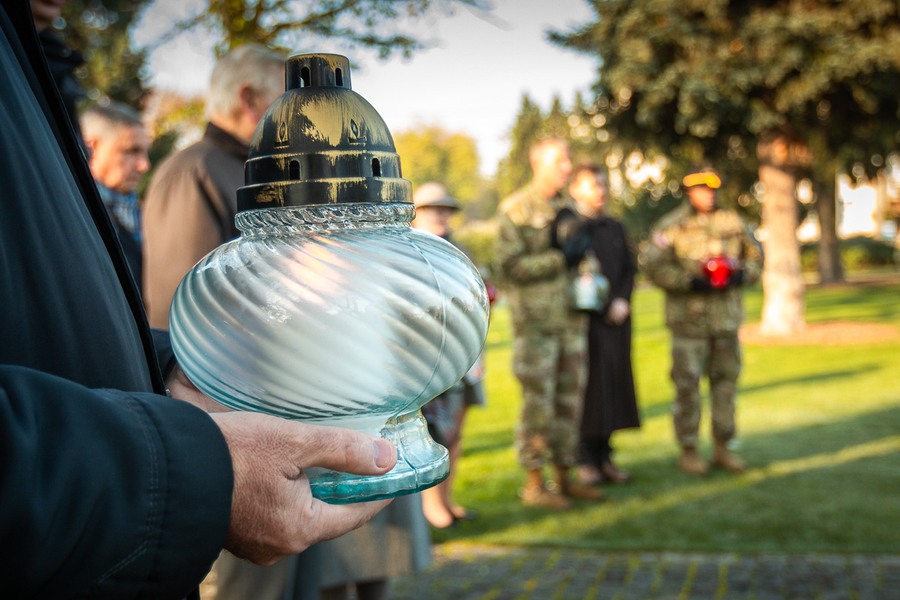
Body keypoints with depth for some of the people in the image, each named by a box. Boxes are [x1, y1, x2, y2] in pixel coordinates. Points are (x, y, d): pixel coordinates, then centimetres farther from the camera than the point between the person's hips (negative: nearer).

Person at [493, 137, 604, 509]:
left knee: (569, 401, 10)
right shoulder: (515, 210, -7)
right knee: (537, 403, -3)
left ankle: (564, 476, 20)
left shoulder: (567, 209, 14)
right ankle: (533, 484, 7)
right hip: (535, 322, -7)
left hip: (571, 319, 7)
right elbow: (509, 266, -15)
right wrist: (560, 258, -16)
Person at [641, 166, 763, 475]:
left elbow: (755, 256, 18)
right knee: (687, 383, -2)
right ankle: (688, 449, 9)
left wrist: (741, 275, -3)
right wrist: (691, 282, -18)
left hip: (727, 316, 5)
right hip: (689, 318, -4)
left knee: (726, 380, 10)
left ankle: (722, 446, 21)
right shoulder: (671, 226, -4)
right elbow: (654, 266, -9)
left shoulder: (733, 223, 10)